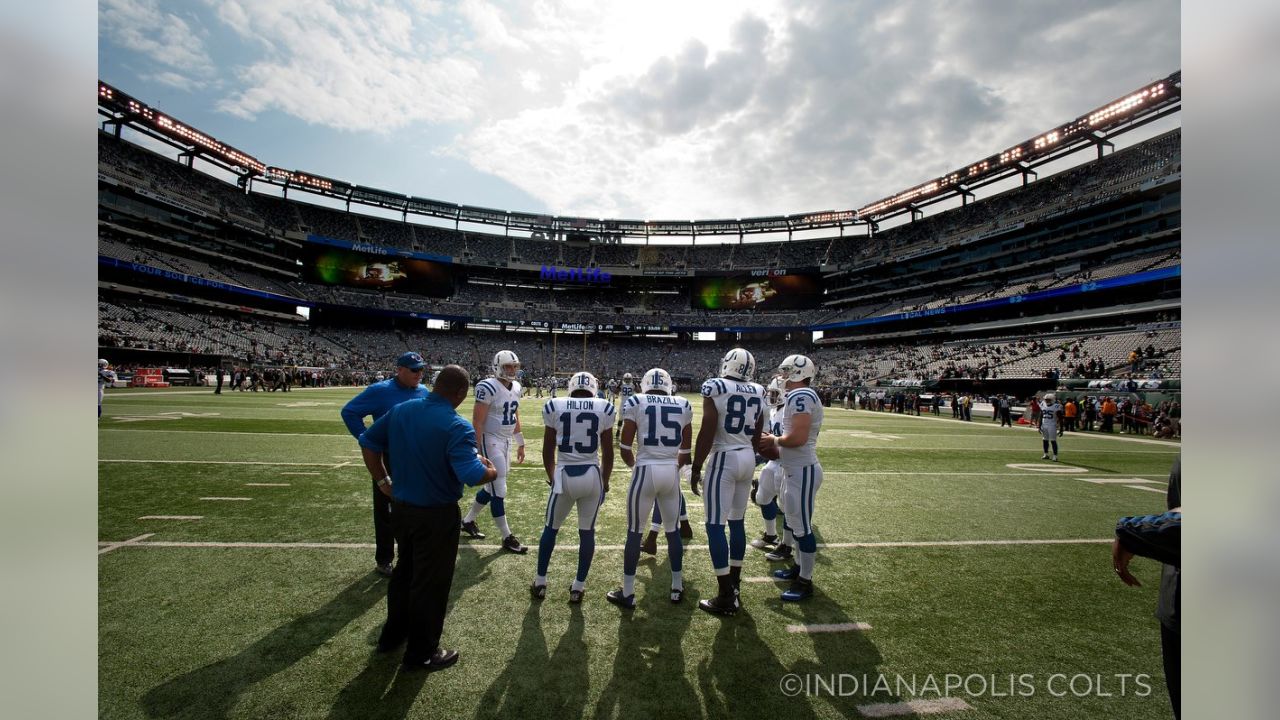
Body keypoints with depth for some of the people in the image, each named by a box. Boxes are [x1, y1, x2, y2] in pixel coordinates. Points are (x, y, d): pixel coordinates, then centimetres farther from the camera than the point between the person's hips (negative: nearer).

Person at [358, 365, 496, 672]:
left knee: (405, 570, 28)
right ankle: (421, 653, 29)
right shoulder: (456, 427, -26)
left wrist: (382, 480, 14)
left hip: (401, 508, 7)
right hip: (437, 516, -7)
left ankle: (392, 635, 45)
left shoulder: (399, 411, -3)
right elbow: (472, 476, -31)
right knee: (431, 582, 11)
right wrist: (492, 471, -10)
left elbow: (367, 442, 7)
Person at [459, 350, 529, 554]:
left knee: (492, 487, 17)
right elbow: (477, 421, -18)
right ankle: (507, 537, 7)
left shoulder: (516, 387, 8)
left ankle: (468, 521, 37)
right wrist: (478, 449, -20)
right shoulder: (489, 388, -18)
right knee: (498, 490, -2)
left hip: (506, 441, 9)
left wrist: (520, 443, 18)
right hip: (491, 441, -9)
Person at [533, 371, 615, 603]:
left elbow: (547, 450, 7)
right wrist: (604, 481, 18)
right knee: (587, 531, 16)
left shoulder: (554, 406, 1)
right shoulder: (604, 408, 0)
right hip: (592, 476, 0)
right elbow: (608, 453, 4)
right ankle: (578, 587, 25)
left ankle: (540, 583, 32)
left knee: (551, 528, 20)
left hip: (565, 475, 0)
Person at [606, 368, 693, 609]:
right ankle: (677, 588, 31)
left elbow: (625, 447, -2)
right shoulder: (683, 405, 9)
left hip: (646, 471, -3)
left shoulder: (636, 403, 0)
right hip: (672, 471, 3)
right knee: (672, 528, 20)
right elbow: (686, 450, 11)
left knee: (634, 531, 8)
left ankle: (627, 593, 18)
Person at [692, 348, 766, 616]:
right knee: (737, 522, 17)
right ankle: (734, 587, 27)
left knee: (715, 525, 0)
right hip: (748, 458, 7)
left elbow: (707, 433, -15)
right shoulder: (757, 393, 7)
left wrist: (696, 468, -8)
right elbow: (757, 435, 12)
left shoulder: (716, 388, -12)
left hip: (725, 458, -7)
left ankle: (726, 596, 3)